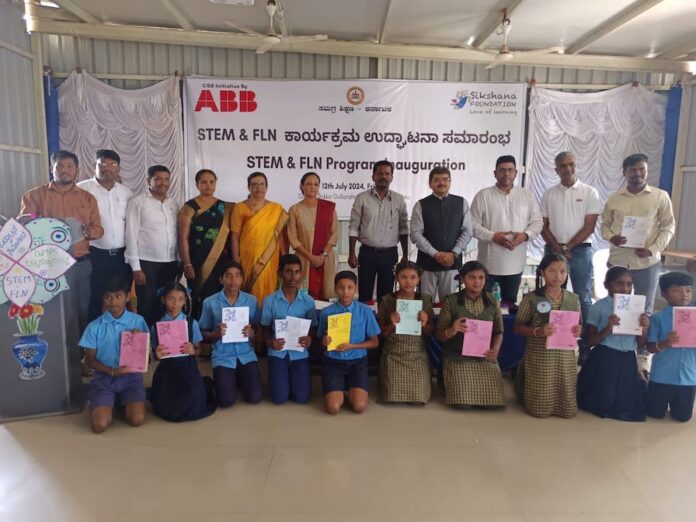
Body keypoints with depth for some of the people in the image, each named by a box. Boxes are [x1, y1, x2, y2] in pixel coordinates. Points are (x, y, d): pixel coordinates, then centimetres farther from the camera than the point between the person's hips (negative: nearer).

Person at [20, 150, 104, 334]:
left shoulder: (87, 198, 12)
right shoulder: (34, 195, 4)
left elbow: (98, 229, 9)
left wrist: (90, 232, -14)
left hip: (81, 264, 3)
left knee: (83, 310, 7)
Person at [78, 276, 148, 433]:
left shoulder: (138, 321, -1)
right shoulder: (94, 327, -2)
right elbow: (90, 360, 1)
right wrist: (112, 371, -16)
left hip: (131, 376, 0)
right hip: (104, 377, 0)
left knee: (137, 419, -20)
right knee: (99, 425, -19)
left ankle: (124, 401, 13)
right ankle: (109, 402, 15)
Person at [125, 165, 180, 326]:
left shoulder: (173, 203, 10)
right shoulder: (137, 202, -5)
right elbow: (131, 235, -8)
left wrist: (180, 262, 10)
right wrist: (136, 267, -12)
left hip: (170, 263, 5)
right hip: (147, 263, -4)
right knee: (147, 307, 1)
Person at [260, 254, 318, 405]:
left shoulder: (308, 301, -2)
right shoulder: (269, 301, -5)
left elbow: (312, 328, 7)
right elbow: (265, 329, 3)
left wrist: (309, 339, -16)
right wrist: (269, 341, -19)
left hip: (300, 353, 1)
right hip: (278, 353, -1)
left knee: (302, 398, -8)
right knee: (279, 398, -9)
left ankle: (292, 377, 24)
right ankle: (283, 378, 24)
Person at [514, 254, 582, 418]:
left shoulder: (573, 299, 4)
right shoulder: (531, 298, -7)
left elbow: (578, 326, 13)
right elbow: (518, 327, -4)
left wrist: (578, 331, -10)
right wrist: (537, 331, -22)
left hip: (565, 357, 4)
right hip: (539, 357, -3)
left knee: (568, 410, 6)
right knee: (539, 409, 4)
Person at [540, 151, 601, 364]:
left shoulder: (589, 192, 1)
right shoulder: (549, 194, 8)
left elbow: (589, 227, -4)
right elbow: (543, 226, 5)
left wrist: (567, 247, -10)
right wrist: (557, 248, -8)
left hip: (580, 250, -2)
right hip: (553, 250, 2)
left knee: (583, 299, 1)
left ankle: (585, 347, 8)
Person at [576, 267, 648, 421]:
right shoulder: (599, 307, -9)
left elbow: (640, 344, 9)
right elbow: (589, 341, -8)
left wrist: (644, 328, -11)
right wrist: (607, 329, -23)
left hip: (628, 361, 4)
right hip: (604, 360, -4)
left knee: (627, 403, 10)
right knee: (601, 402, 3)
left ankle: (623, 410, 41)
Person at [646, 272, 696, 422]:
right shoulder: (658, 318, -10)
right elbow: (650, 347, -8)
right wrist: (666, 343, -27)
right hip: (662, 376, -3)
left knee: (683, 416, 12)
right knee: (656, 414, 10)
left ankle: (672, 406, 42)